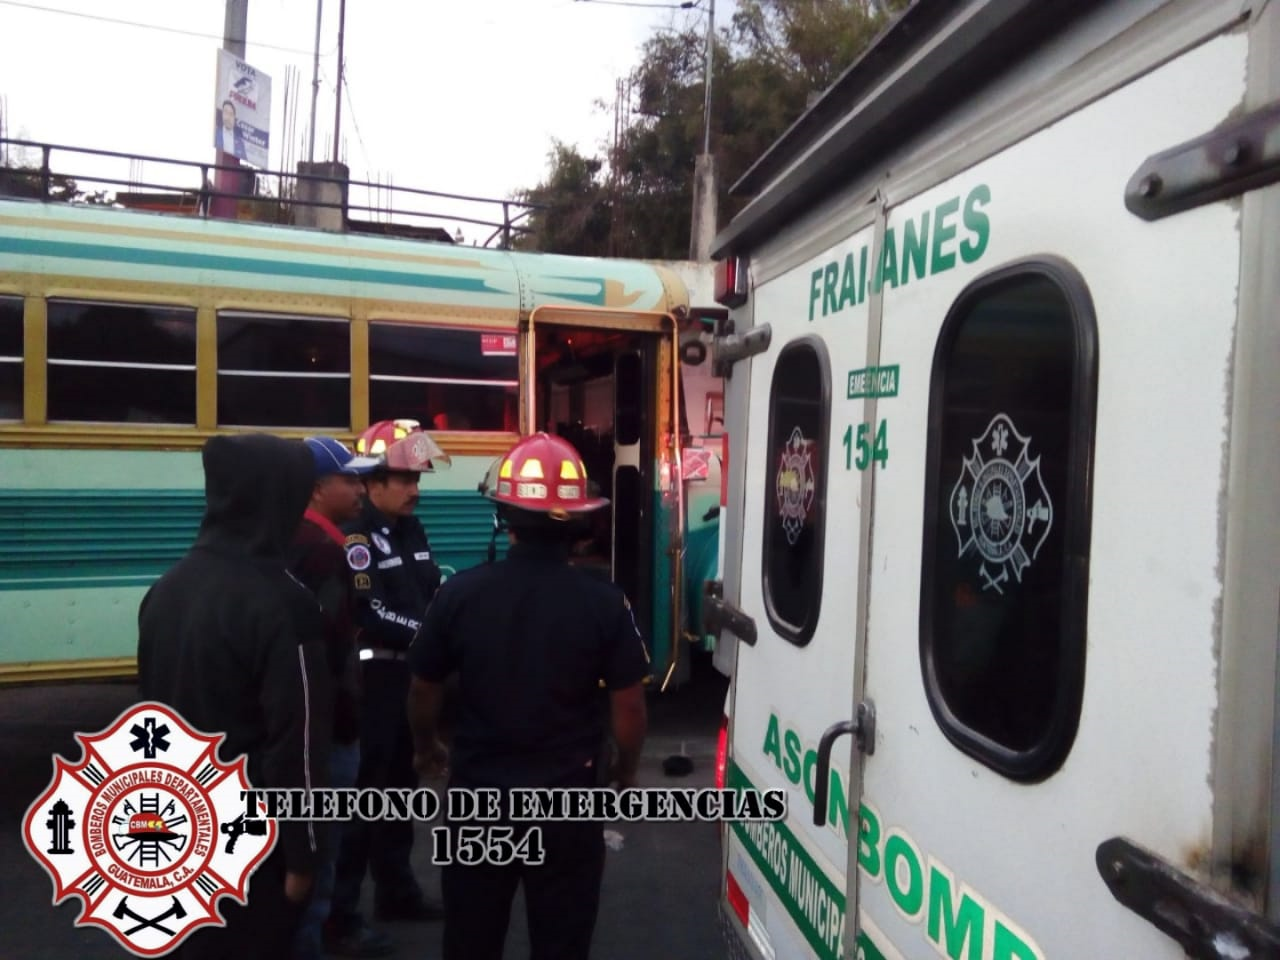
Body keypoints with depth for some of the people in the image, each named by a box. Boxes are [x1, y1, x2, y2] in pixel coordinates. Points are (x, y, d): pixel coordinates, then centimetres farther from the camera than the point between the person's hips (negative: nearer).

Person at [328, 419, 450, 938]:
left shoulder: (412, 530, 12)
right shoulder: (353, 535, -16)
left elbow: (433, 592, 10)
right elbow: (371, 615, -23)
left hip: (411, 672, 9)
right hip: (372, 677, -8)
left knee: (400, 785, 19)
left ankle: (396, 890, 34)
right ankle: (338, 907, 14)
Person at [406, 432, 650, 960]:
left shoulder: (459, 593, -12)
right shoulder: (605, 602, -15)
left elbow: (423, 691, 1)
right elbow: (629, 706, -8)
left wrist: (426, 749, 22)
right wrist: (625, 771, 12)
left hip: (478, 795, 1)